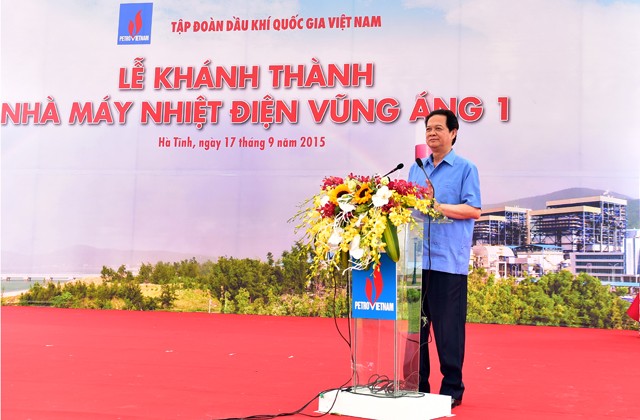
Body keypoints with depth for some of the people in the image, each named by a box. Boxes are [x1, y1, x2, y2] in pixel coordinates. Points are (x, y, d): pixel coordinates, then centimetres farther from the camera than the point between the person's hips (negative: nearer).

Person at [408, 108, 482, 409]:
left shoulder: (465, 168, 1)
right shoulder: (416, 168, 18)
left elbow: (474, 210, -7)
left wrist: (438, 206, -15)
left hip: (449, 260, -5)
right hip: (417, 258, 5)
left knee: (448, 328, -1)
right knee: (416, 324, 8)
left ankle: (452, 388, 11)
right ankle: (417, 385, 17)